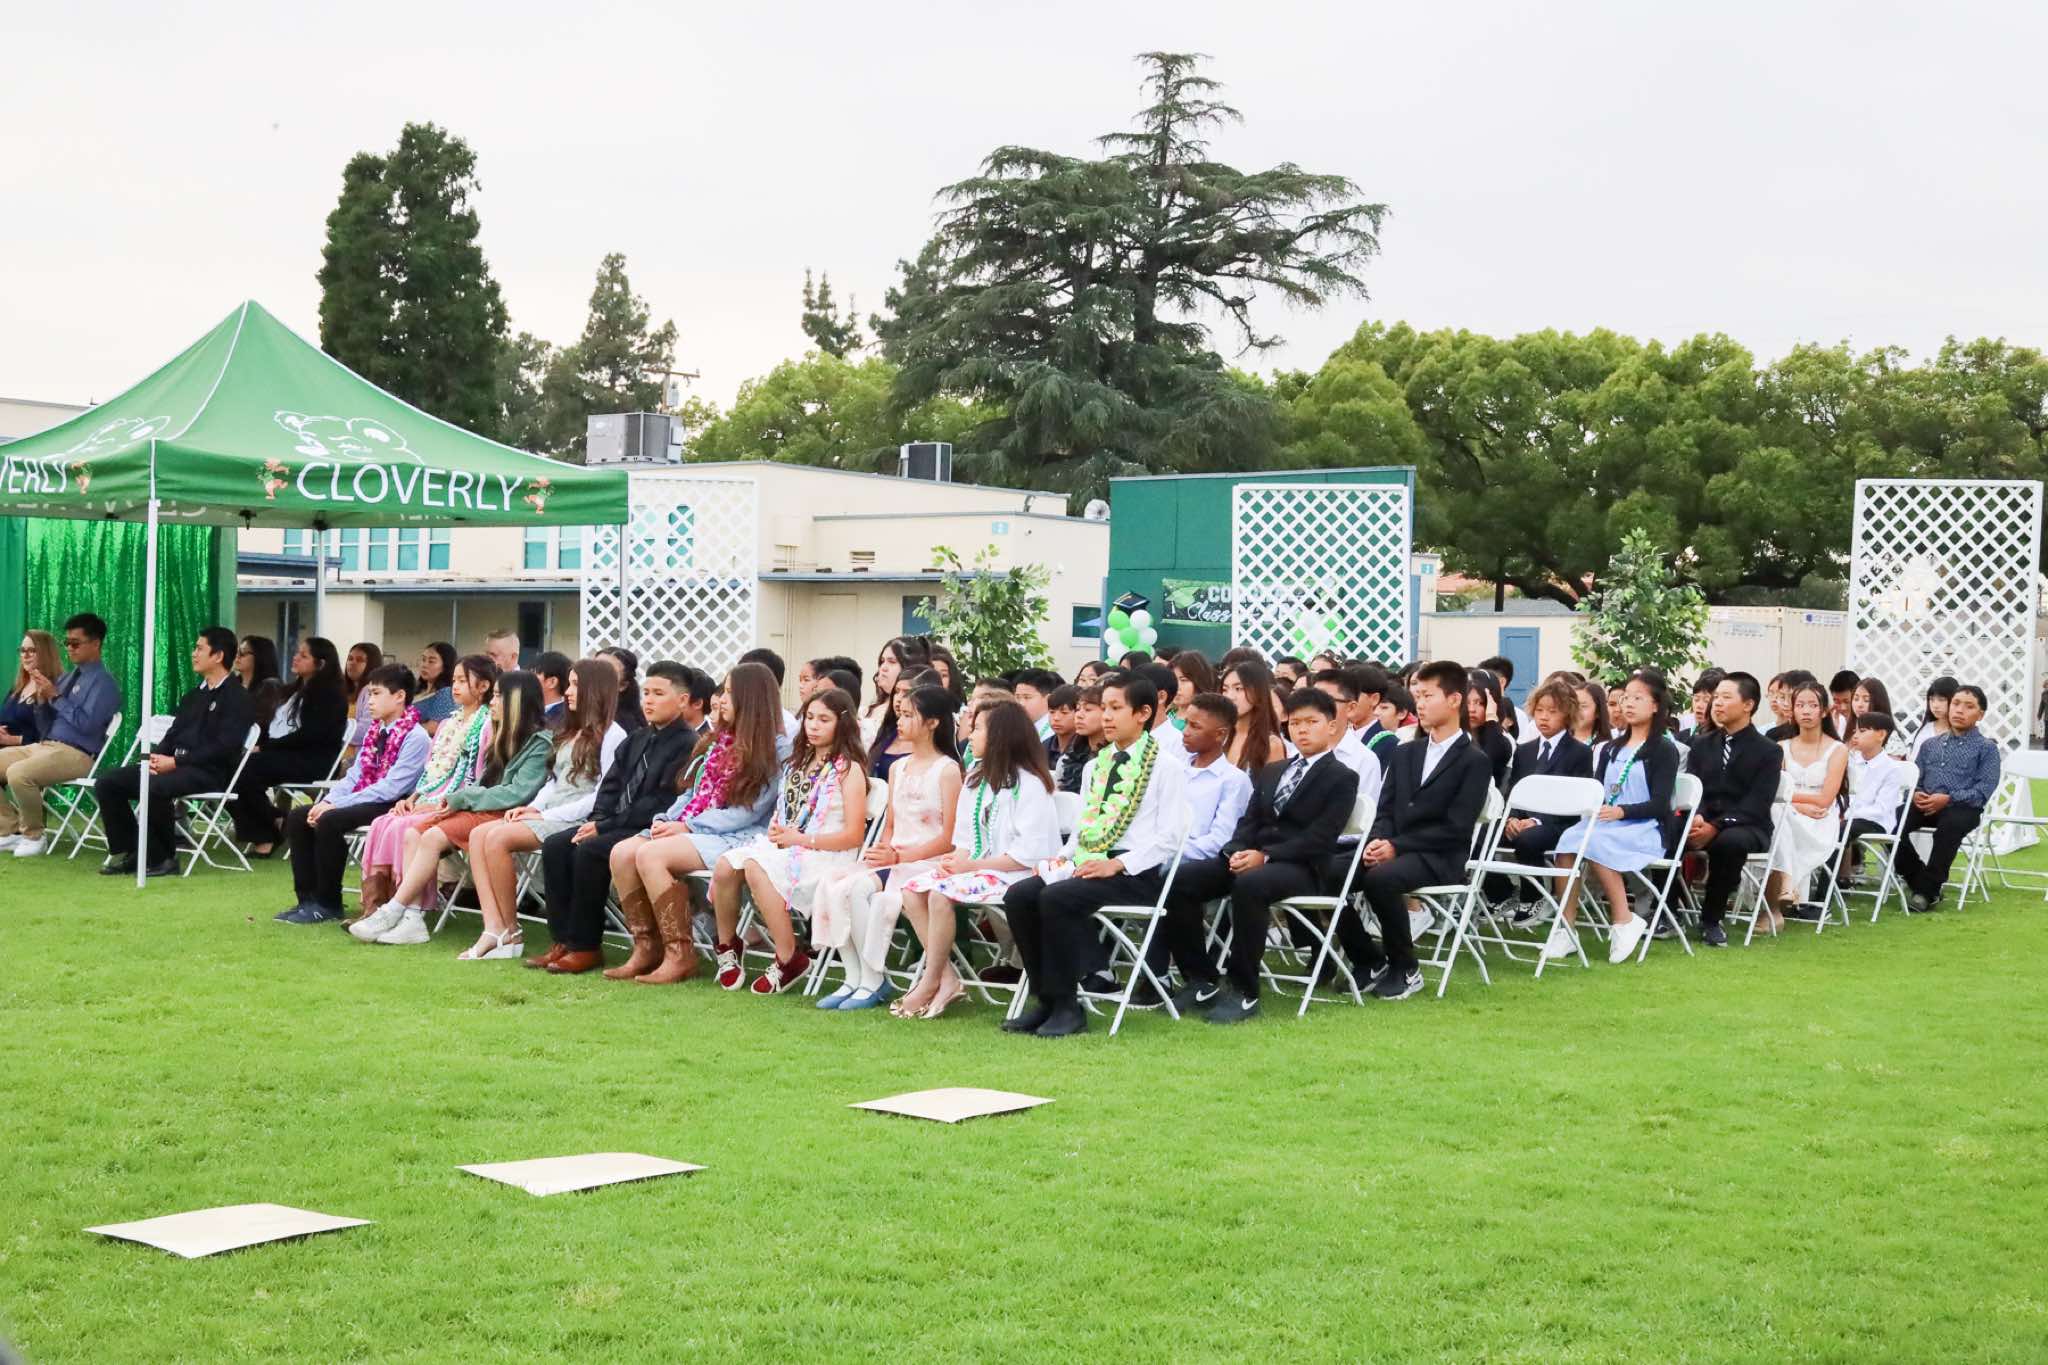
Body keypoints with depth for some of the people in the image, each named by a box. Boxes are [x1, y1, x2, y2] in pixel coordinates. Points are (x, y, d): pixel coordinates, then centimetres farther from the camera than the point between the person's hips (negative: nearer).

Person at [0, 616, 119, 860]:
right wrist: (41, 699, 2)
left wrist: (56, 697, -12)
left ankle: (34, 836, -11)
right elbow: (43, 728, 20)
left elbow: (87, 724, -18)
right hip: (42, 746, 9)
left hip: (75, 755, -9)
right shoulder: (66, 678, 20)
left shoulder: (103, 682, -5)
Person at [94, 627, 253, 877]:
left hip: (208, 772, -8)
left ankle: (161, 859, -18)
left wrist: (176, 762, -18)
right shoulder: (194, 695, 24)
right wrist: (156, 757, -4)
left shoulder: (236, 697, -3)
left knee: (154, 788, -36)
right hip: (173, 764, 8)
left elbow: (225, 746, -15)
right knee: (107, 784, -6)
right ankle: (125, 853, -1)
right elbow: (173, 734, 20)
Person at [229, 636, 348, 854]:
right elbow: (272, 725, 18)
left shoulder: (330, 694, -3)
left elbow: (308, 735, -15)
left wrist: (265, 747, -17)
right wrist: (258, 744, -4)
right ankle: (260, 835, -17)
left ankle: (274, 828, -12)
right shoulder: (294, 689, 24)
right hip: (283, 755, 8)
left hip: (311, 760, -8)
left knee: (249, 767, -28)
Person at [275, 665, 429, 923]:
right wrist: (328, 801, -7)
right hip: (363, 801, 9)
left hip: (390, 806, -9)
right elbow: (354, 775, 13)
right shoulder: (374, 731, 15)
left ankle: (328, 904, -16)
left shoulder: (415, 737, -12)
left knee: (329, 821, -29)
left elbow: (390, 788, -20)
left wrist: (337, 805, -20)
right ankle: (308, 898, -2)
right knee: (297, 817, -3)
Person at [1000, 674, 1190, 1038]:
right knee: (1018, 896, -17)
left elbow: (1169, 837, -9)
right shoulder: (1095, 767, 21)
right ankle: (1046, 999, -10)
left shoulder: (1166, 768, -1)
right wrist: (1064, 857, 4)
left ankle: (1066, 1006, -21)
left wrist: (1116, 865, -18)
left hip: (1135, 874, -7)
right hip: (1086, 865, 7)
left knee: (1056, 898, -31)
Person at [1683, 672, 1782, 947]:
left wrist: (1716, 826, -24)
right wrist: (1696, 818, -20)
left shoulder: (1769, 751, 2)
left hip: (1746, 828, -4)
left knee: (1728, 842, -39)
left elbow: (1756, 805, -10)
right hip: (1705, 824, 4)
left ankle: (1711, 919, -21)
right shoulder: (1701, 747, 17)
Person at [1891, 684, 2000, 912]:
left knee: (1949, 825, -39)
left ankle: (1928, 891, -26)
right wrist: (1915, 794, -6)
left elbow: (1984, 788, -4)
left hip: (1963, 808, -4)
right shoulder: (1931, 744, 24)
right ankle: (1917, 880, -9)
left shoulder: (1986, 748, 8)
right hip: (1925, 805, 4)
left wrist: (1949, 799, -16)